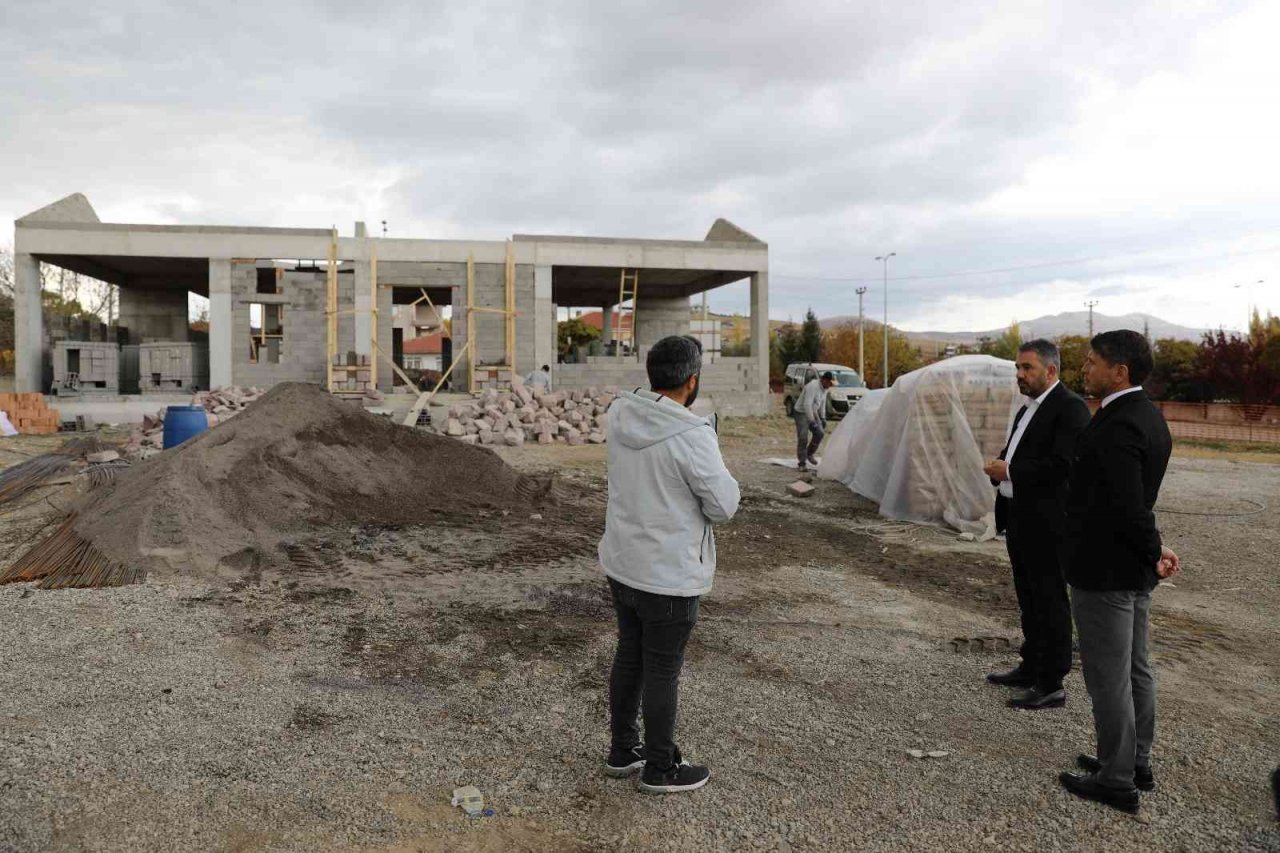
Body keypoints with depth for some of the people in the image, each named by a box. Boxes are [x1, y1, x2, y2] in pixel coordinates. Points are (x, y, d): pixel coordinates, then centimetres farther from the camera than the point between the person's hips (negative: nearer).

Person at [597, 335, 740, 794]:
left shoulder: (621, 415, -4)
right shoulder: (691, 437, -26)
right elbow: (724, 505, -15)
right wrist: (711, 461, 1)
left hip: (622, 564, 7)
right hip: (668, 576, -7)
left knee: (629, 656, 21)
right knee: (662, 671, 9)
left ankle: (623, 750, 37)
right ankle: (661, 769, 26)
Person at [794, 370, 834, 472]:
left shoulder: (824, 388, 1)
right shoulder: (812, 387, -28)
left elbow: (822, 403, 14)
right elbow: (807, 405, -32)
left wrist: (823, 418, 10)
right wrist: (811, 421, -32)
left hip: (812, 412, 8)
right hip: (801, 413, -8)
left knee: (820, 433, -6)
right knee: (803, 438, -10)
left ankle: (810, 454, 13)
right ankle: (802, 463, -2)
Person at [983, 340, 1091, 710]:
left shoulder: (1069, 407, -14)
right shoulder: (1028, 410, 16)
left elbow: (1063, 466, -24)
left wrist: (1010, 471, -17)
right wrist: (1000, 464, 2)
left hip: (1046, 524, -9)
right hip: (1019, 519, 9)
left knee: (1050, 603, 0)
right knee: (1029, 600, 18)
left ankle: (1051, 685, 8)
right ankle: (1031, 667, 31)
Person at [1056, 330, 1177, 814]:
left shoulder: (1117, 425, -23)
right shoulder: (1148, 417, 9)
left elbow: (1128, 506, -24)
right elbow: (1134, 502, 11)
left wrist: (1153, 554, -11)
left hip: (1103, 571, -10)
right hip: (1132, 572, 10)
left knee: (1108, 677, 2)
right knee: (1134, 671, 19)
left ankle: (1117, 781, 14)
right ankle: (1136, 763, 33)